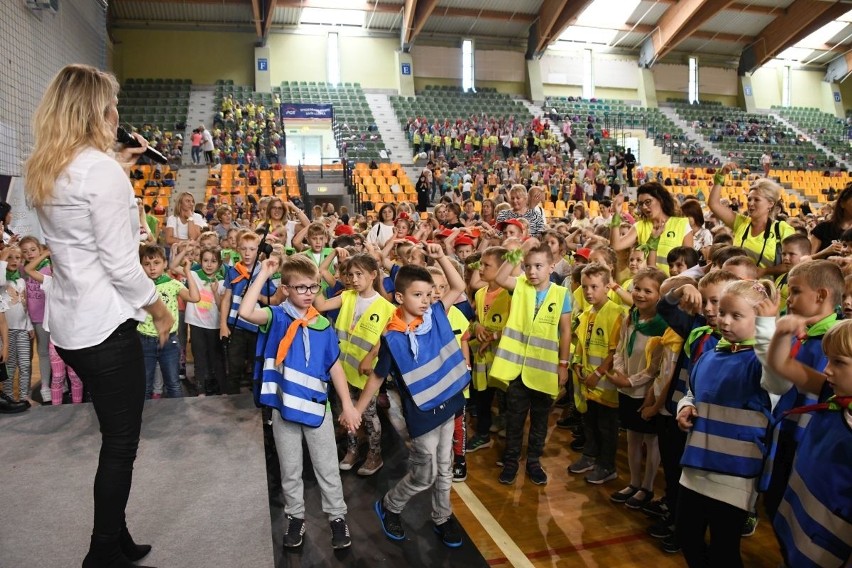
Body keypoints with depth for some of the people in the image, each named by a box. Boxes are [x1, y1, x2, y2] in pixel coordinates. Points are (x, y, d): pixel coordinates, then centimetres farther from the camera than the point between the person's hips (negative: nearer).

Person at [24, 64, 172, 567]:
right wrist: (161, 310, -6)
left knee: (114, 438, 20)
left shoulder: (44, 170, 8)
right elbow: (120, 264, -19)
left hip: (69, 324, 9)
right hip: (105, 326, -9)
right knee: (121, 445, 6)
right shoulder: (101, 168, -18)